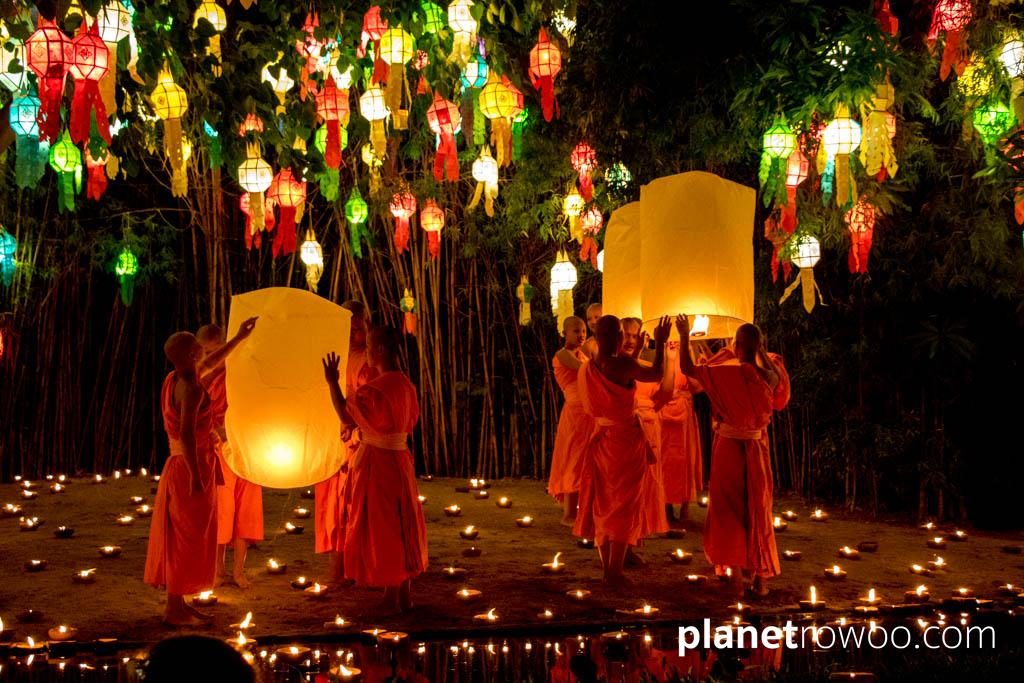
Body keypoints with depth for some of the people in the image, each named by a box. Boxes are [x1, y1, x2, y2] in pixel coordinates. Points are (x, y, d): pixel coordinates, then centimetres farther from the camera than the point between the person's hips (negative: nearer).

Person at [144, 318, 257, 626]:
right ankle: (174, 608, 4)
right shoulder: (191, 388, -20)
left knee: (181, 538, 15)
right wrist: (196, 475, -27)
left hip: (179, 465, 10)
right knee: (185, 538, -2)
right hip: (190, 467, -10)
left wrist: (239, 337, 32)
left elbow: (209, 364, 26)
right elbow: (187, 433, -29)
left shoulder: (174, 379, 8)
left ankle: (177, 603, 24)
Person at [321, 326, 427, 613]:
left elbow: (347, 417, -24)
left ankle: (391, 600, 8)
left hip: (376, 463, -8)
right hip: (400, 459, 8)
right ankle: (405, 595, 21)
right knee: (402, 527, 14)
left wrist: (333, 383, -17)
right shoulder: (405, 384, 7)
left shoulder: (376, 387, -21)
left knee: (381, 531, 1)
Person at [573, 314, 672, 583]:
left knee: (603, 504, 15)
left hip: (600, 441, 6)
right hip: (626, 442, -6)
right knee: (624, 505, 5)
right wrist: (660, 342, 8)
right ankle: (615, 571, 7)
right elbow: (657, 374, -5)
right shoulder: (623, 364, -20)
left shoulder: (586, 369, -2)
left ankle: (607, 567, 22)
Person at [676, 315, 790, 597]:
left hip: (730, 446, -4)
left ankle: (737, 574, 9)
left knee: (730, 510, 8)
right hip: (757, 447, 4)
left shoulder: (730, 372, -17)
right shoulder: (771, 375, -5)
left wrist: (685, 335, -5)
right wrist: (763, 354, 14)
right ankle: (759, 576, 19)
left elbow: (688, 369, -17)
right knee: (757, 510, 13)